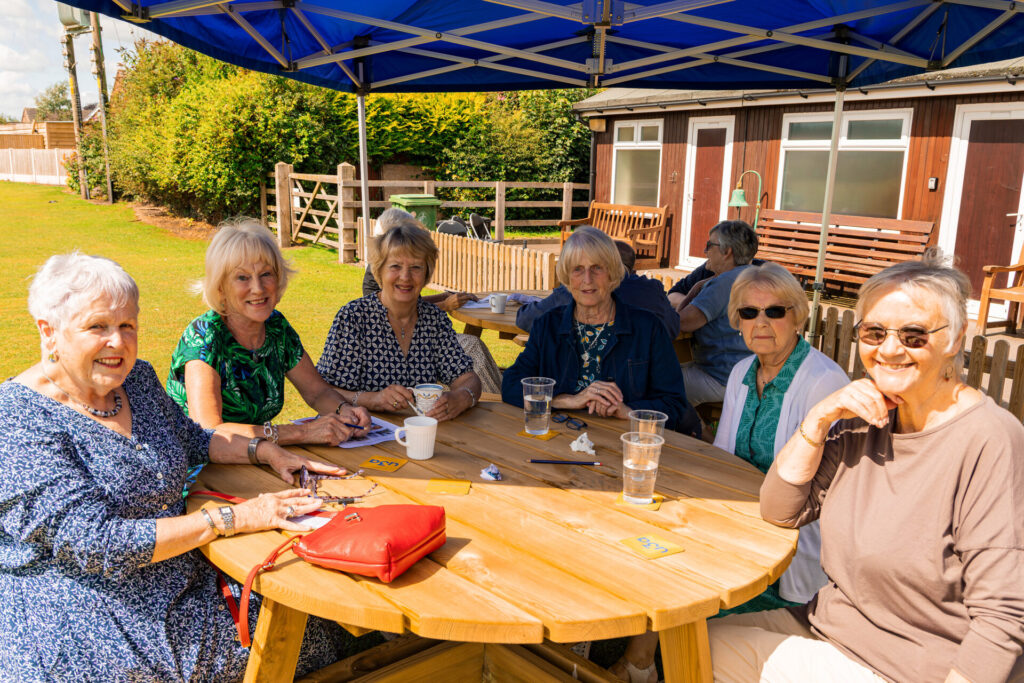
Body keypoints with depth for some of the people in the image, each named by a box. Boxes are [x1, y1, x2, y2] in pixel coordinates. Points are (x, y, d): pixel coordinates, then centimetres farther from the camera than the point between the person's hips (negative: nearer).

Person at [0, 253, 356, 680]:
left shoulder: (136, 377, 2)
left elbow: (191, 439, 19)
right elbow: (95, 544, -26)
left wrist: (264, 451, 2)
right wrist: (233, 518, -26)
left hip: (182, 578, 7)